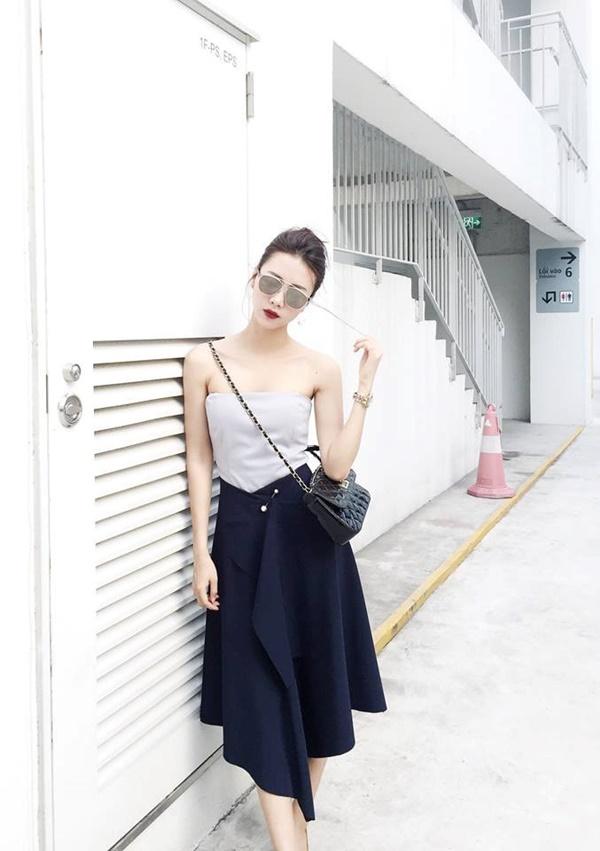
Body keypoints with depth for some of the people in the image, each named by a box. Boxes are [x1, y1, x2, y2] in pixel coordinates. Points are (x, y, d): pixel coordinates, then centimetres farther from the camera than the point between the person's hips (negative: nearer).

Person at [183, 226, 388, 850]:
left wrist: (364, 386, -11)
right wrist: (202, 552, -4)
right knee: (260, 690, 1)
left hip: (307, 532, 1)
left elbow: (337, 466, -6)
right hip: (241, 532, 0)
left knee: (313, 679, 10)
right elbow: (199, 460, 0)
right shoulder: (206, 362, -3)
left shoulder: (320, 369, -2)